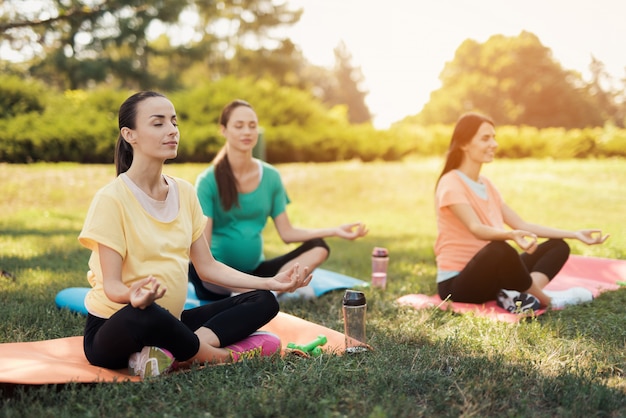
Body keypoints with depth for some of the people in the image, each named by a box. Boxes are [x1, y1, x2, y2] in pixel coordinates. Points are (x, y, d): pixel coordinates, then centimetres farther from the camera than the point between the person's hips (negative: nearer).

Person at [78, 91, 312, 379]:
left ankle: (170, 354, -23)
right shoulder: (111, 199, -14)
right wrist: (133, 295, -41)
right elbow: (111, 285, -17)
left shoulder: (185, 193, 5)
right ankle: (211, 354, -14)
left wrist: (270, 282, -3)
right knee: (141, 314, -41)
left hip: (169, 323, 7)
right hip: (114, 328, -7)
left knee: (264, 302, -6)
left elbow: (207, 267, 7)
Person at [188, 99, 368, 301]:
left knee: (318, 247, -11)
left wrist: (334, 231, -5)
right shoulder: (208, 181, -10)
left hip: (255, 270, 4)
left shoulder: (271, 176, 3)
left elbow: (286, 232, 5)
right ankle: (278, 288, -28)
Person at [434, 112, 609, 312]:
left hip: (489, 276, 9)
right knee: (500, 249, -39)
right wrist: (511, 235, -48)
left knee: (558, 246, 4)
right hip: (456, 283, -9)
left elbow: (522, 225, 12)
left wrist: (575, 234, 8)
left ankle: (518, 295, -23)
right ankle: (544, 299, -14)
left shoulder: (486, 184, 14)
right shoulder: (451, 184, -13)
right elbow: (476, 228, -29)